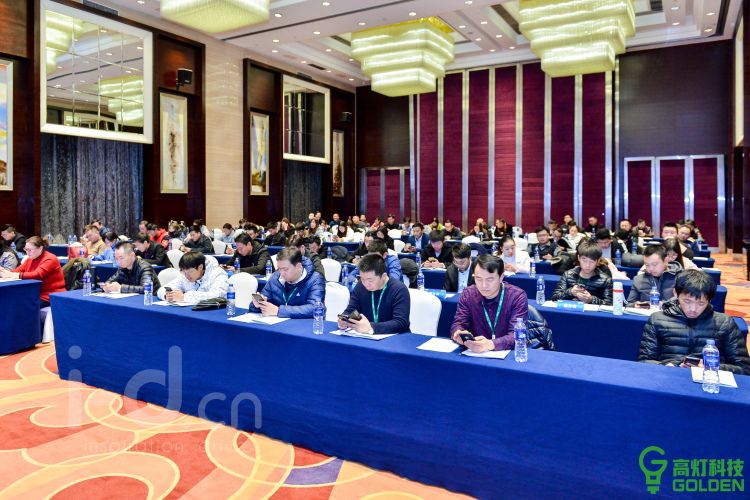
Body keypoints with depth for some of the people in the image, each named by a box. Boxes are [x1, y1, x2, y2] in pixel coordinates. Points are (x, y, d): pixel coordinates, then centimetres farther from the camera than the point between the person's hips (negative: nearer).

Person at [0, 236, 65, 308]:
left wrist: (13, 275, -29)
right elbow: (19, 270, 7)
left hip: (48, 297, -8)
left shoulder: (50, 259, -14)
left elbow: (37, 274, -26)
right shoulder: (31, 258, 13)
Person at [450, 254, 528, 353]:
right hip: (476, 353, 3)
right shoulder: (468, 294, 0)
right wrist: (459, 334, -26)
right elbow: (458, 323, -1)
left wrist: (490, 344, -36)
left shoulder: (518, 297, -10)